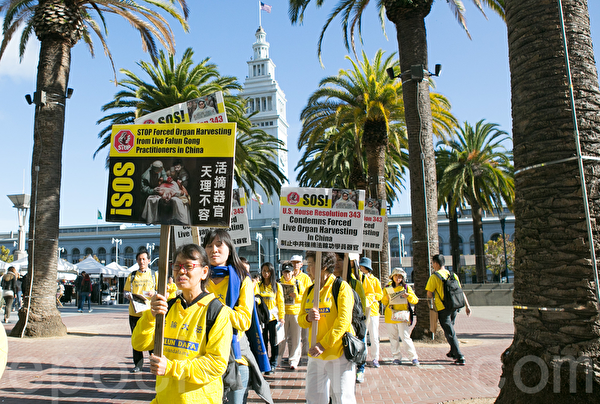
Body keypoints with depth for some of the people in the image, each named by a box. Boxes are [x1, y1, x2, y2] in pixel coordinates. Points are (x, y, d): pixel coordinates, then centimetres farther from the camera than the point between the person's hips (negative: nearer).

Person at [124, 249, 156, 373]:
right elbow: (126, 291, 13)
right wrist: (129, 296, -9)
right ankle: (138, 364, 20)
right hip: (134, 312, 2)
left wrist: (154, 293, -15)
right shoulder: (132, 275, 11)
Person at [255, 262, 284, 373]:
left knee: (274, 342, 4)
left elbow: (280, 302, 4)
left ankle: (273, 364, 15)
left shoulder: (277, 286, 4)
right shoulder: (258, 285, 8)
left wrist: (281, 316, 1)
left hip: (273, 317, -1)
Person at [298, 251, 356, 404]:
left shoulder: (341, 287, -8)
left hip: (338, 352, -6)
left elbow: (343, 321, -15)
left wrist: (323, 345, -20)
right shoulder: (309, 291, 11)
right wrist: (308, 318, -12)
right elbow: (300, 320, 12)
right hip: (315, 354, 6)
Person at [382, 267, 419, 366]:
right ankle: (397, 357, 15)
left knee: (405, 337, -8)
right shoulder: (387, 288, 9)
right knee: (393, 337, 6)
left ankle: (414, 357, 1)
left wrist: (408, 296, -14)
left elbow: (415, 300, 4)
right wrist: (387, 297, -7)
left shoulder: (406, 287, 6)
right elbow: (384, 302, 14)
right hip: (390, 316, 3)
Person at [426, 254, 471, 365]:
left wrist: (433, 297, 10)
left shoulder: (434, 277, -11)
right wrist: (467, 305, 10)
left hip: (443, 308, -6)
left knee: (450, 333, 0)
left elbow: (429, 295, -13)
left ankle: (460, 357, -3)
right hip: (454, 307, 6)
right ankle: (453, 352, 34)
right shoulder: (452, 275, 6)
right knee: (450, 329, 24)